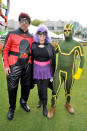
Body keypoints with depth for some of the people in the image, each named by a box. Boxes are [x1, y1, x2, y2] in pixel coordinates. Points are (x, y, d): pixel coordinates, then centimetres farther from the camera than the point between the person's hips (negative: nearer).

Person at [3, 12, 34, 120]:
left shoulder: (31, 37, 10)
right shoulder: (12, 34, -1)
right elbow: (5, 50, -3)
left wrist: (31, 63, 11)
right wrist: (6, 65, -9)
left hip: (27, 65, 4)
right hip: (14, 65, -3)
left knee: (26, 86, 13)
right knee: (12, 88, 2)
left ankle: (23, 102, 38)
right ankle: (11, 108, 24)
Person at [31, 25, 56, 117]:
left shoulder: (49, 46, -5)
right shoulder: (33, 45, -2)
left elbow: (53, 60, -1)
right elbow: (31, 58, 3)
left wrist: (53, 72, -1)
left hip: (46, 69, -1)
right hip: (37, 69, 1)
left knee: (44, 88, 3)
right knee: (39, 87, 12)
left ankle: (45, 106, 22)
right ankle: (40, 100, 42)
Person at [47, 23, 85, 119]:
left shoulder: (77, 45, -10)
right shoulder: (60, 43, 2)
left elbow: (82, 60, -7)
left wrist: (78, 74, -10)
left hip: (70, 73, -2)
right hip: (58, 71, 2)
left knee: (68, 91, 17)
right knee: (55, 91, 1)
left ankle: (67, 104, 44)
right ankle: (52, 108, 23)